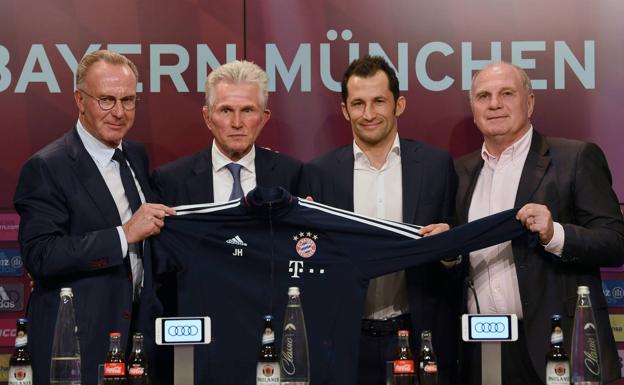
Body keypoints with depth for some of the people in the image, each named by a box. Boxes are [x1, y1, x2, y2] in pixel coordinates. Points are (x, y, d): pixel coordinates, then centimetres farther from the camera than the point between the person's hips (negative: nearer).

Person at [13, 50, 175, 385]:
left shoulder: (136, 156, 10)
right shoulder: (46, 168, -12)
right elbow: (39, 255, -22)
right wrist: (124, 234, -25)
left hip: (138, 329, 7)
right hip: (76, 344, -6)